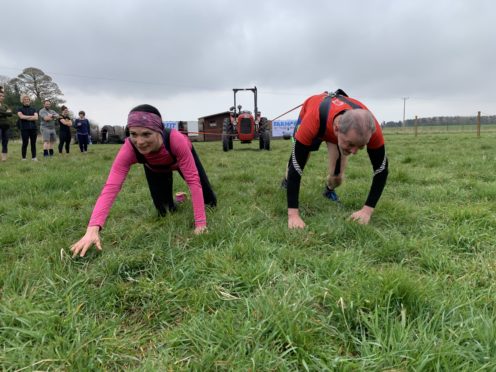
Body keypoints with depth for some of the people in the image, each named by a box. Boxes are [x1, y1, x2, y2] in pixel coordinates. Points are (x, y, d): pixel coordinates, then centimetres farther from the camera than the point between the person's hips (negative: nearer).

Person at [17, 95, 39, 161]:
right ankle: (23, 158, 2)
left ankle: (34, 157, 5)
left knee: (33, 143, 2)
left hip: (33, 128, 2)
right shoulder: (20, 109, 9)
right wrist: (32, 116, -4)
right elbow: (21, 116, -9)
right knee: (25, 143, -4)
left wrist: (26, 118, -6)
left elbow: (36, 118, 0)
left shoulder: (33, 109, 15)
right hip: (24, 129, -2)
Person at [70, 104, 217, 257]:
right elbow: (110, 188, -47)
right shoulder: (128, 150, -41)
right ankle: (173, 202, 32)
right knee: (165, 211, -3)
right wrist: (92, 229, -60)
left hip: (181, 159, -1)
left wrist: (200, 223, -46)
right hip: (155, 168, 1)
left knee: (210, 201, 8)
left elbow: (193, 180, -43)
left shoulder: (176, 139, -47)